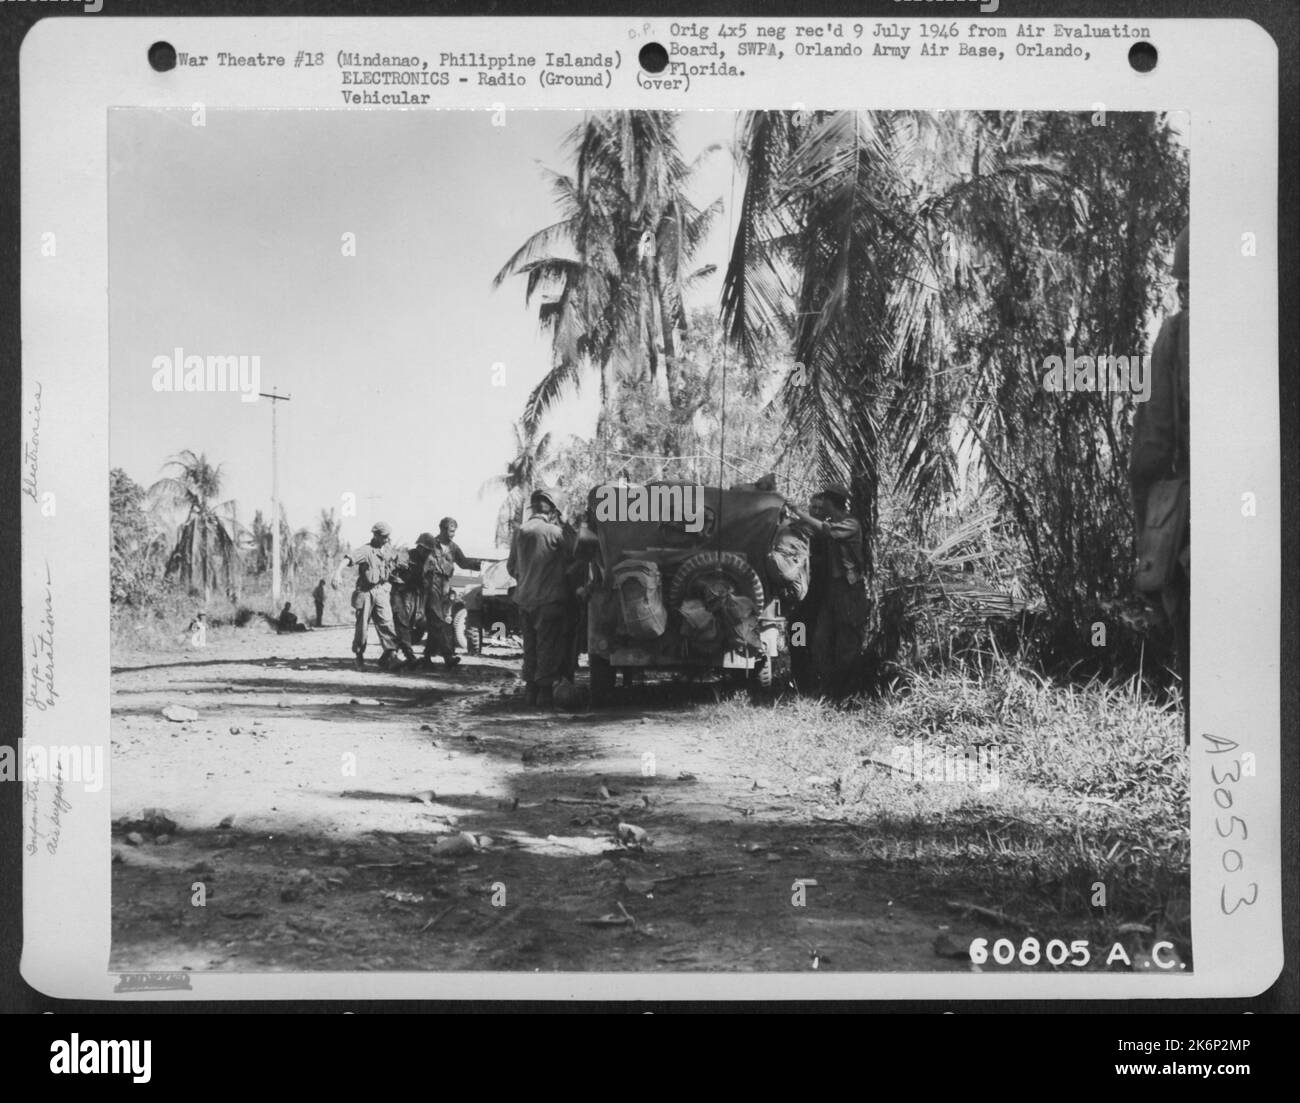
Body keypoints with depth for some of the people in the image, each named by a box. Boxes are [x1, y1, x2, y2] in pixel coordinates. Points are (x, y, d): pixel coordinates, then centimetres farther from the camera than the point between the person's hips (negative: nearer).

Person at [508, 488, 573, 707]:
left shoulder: (521, 532, 4)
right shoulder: (554, 532, -12)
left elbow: (511, 567, 12)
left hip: (525, 598, 5)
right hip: (550, 597, -5)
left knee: (530, 645, 15)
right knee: (548, 645, 1)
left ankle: (530, 689, 17)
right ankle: (545, 690, -1)